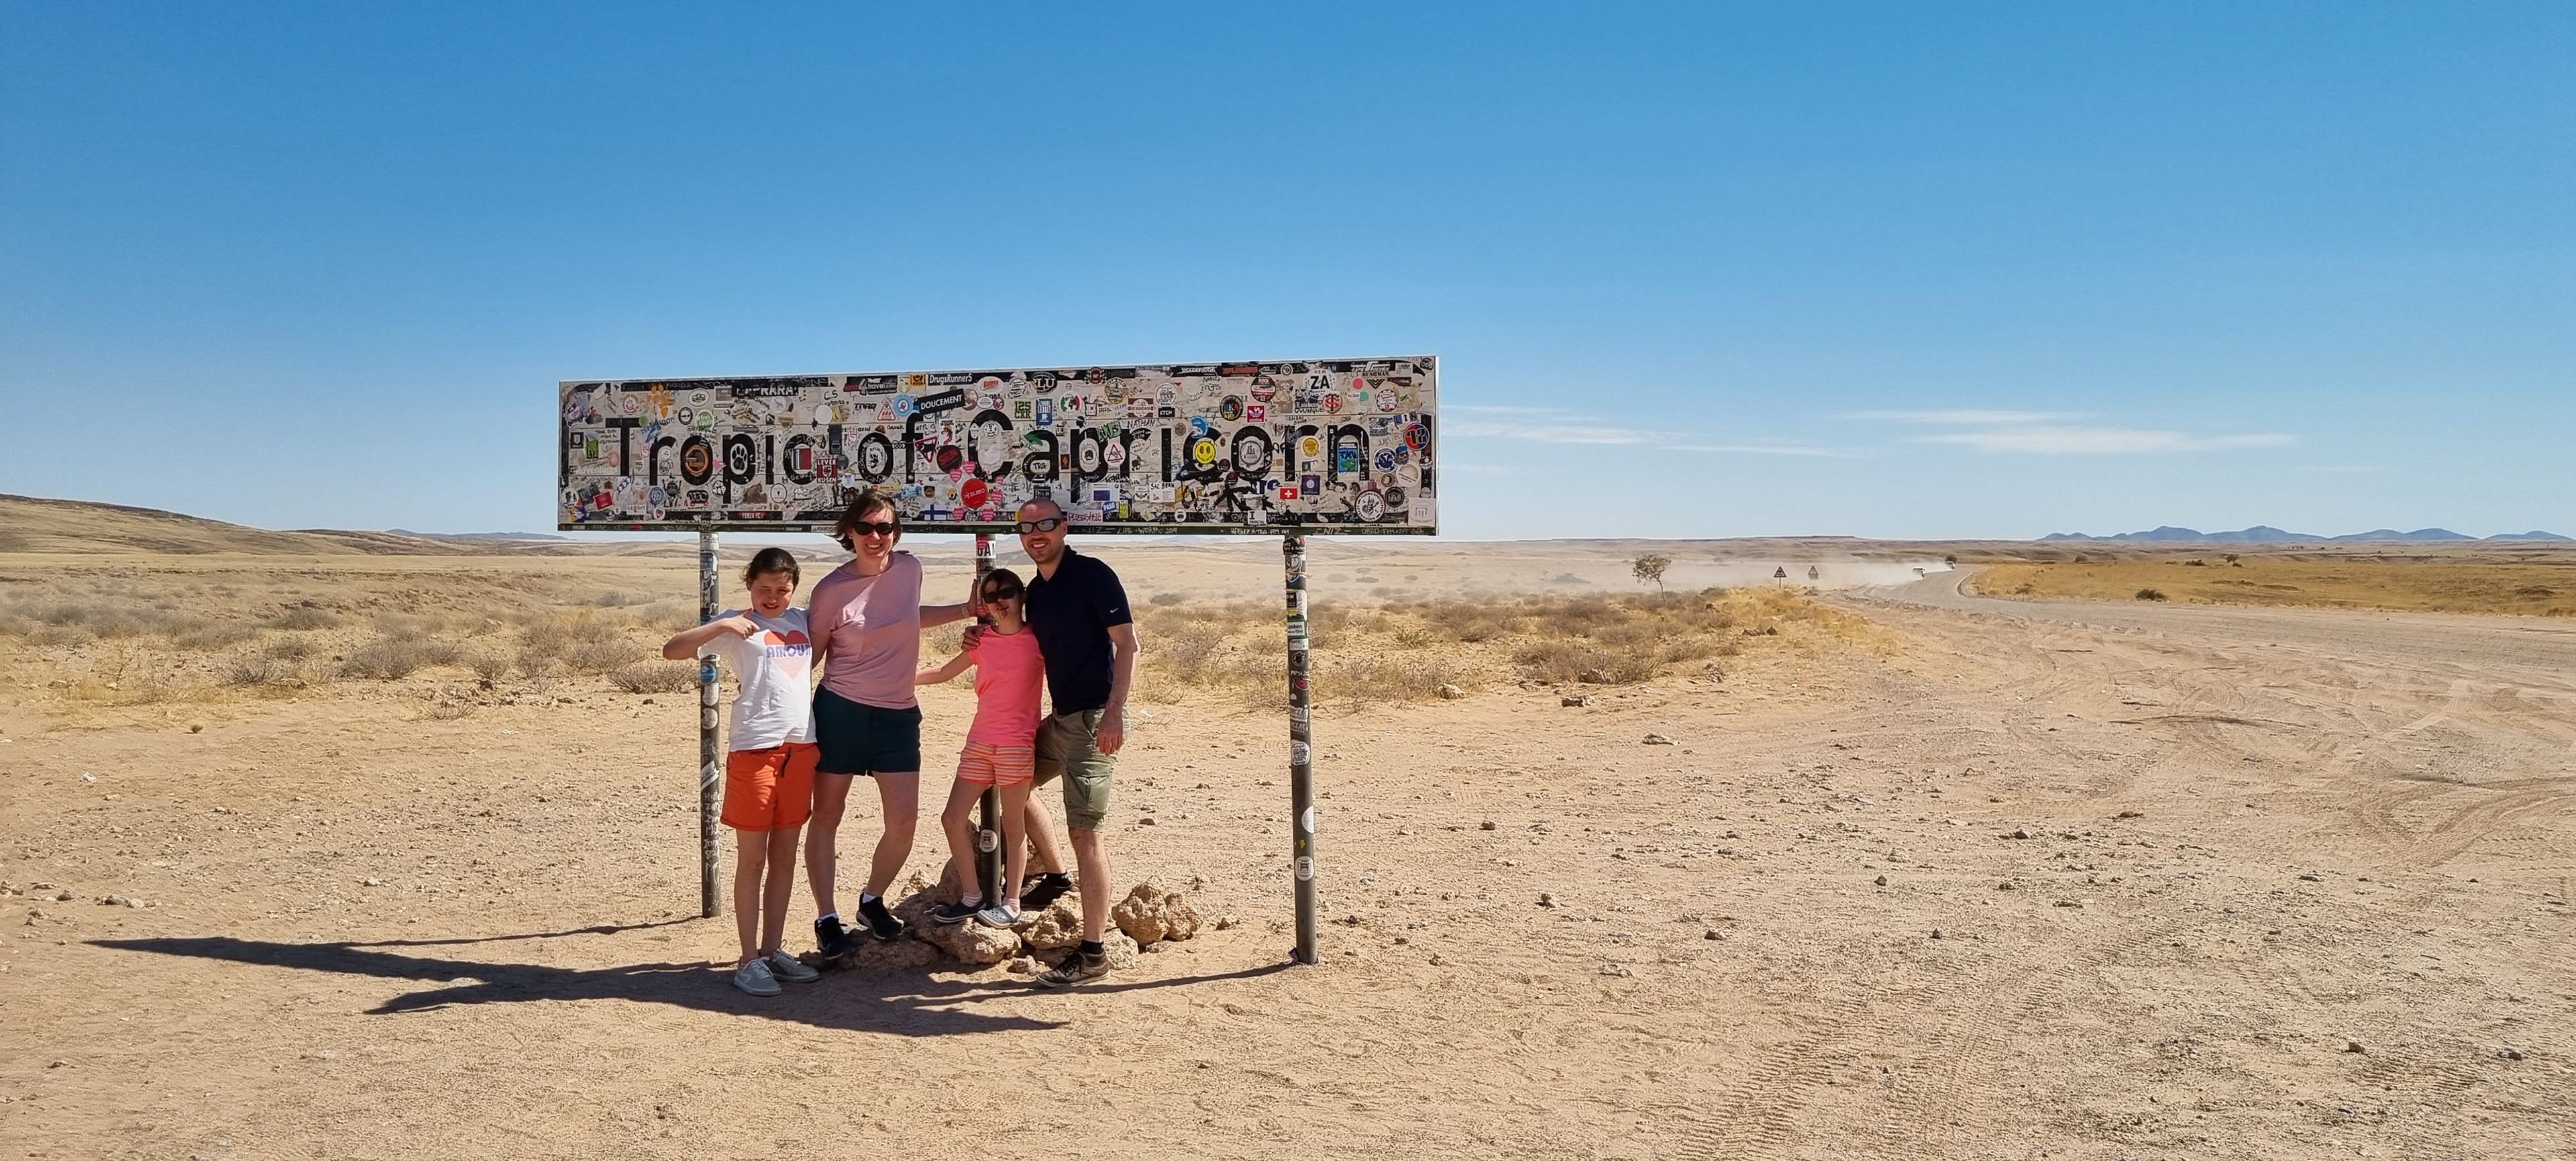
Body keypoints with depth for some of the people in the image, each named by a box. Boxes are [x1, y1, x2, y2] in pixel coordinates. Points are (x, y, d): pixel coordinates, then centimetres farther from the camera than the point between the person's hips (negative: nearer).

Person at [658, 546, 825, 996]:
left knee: (785, 856, 11)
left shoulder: (803, 620, 13)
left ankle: (772, 950, 21)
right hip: (754, 748, -5)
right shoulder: (736, 626, -3)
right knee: (752, 857, 1)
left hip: (801, 745, 6)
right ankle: (749, 960, 7)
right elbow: (672, 650, -13)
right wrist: (722, 626, -23)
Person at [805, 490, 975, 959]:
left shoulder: (910, 569, 1)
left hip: (899, 714, 4)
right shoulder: (832, 590, -11)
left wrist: (967, 609, 22)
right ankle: (827, 918, 18)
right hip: (841, 710, -3)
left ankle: (873, 900, 25)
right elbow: (811, 655, -1)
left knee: (904, 821, 1)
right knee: (827, 815, 6)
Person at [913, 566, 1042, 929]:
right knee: (952, 818, 2)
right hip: (980, 743, 5)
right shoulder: (982, 641, 8)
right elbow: (942, 674, 19)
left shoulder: (1038, 639, -2)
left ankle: (1011, 903, 14)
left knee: (1013, 824, 2)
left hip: (1017, 744, -5)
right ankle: (972, 896, 15)